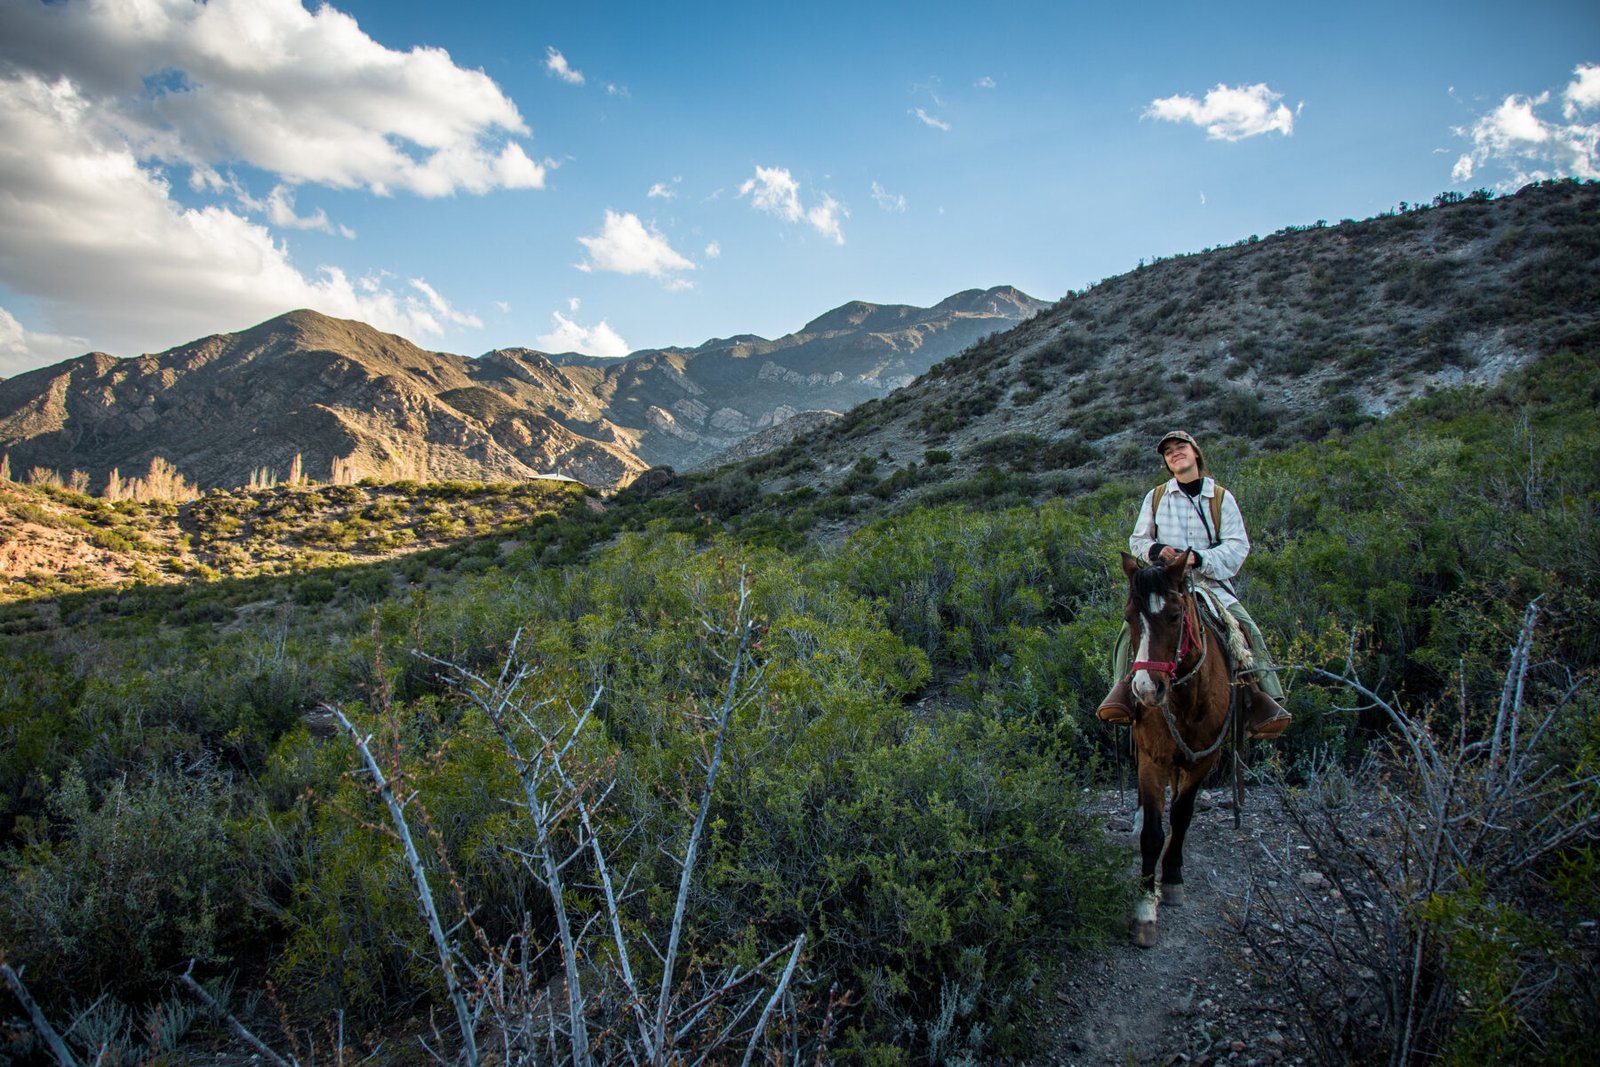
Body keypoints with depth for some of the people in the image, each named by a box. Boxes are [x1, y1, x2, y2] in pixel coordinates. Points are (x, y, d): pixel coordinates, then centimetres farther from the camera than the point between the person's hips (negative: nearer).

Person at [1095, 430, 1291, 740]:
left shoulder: (1221, 497, 8)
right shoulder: (1155, 498, 14)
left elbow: (1238, 544, -1)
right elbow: (1137, 540, 16)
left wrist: (1201, 559, -19)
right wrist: (1154, 550, -9)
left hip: (1212, 584, 0)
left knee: (1248, 629, -22)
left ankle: (1258, 697, -18)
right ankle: (1124, 685, -25)